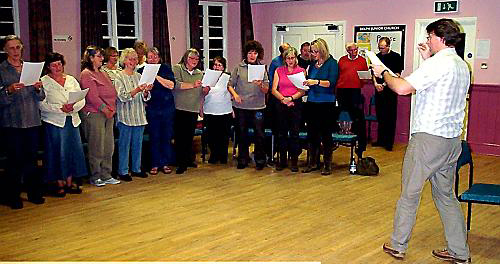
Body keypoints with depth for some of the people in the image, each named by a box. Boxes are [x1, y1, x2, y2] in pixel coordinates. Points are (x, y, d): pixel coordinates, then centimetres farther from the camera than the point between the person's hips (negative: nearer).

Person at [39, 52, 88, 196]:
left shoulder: (72, 80, 13)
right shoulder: (44, 82, 0)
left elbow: (82, 100, 7)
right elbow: (42, 104, -11)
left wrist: (73, 107, -13)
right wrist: (60, 108, -19)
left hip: (72, 121, 4)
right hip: (54, 122, -4)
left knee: (73, 150, 3)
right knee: (57, 152, -2)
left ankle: (69, 182, 14)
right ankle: (59, 183, 8)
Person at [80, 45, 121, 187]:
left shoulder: (103, 74, 20)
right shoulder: (86, 74, -6)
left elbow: (112, 92, 18)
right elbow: (92, 96, -15)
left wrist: (112, 109, 4)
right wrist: (105, 109, -14)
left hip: (109, 114, 8)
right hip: (93, 114, -8)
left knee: (109, 146, 8)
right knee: (97, 147, -4)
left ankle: (106, 175, 16)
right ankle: (95, 177, 7)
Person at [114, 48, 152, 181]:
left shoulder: (139, 76, 12)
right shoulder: (119, 77, -3)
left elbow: (144, 98, 10)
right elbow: (122, 96, -15)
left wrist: (146, 92, -12)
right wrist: (136, 90, -26)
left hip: (139, 115, 5)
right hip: (125, 116, -5)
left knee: (138, 144, 10)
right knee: (124, 144, 0)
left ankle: (136, 169, 20)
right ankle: (123, 171, 7)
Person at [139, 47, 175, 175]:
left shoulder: (166, 68, 5)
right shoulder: (142, 71, 6)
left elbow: (171, 85, -8)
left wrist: (157, 76, -15)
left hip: (167, 107, 0)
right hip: (152, 108, 0)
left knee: (167, 136, 4)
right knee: (154, 137, 1)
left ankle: (165, 163, 14)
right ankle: (155, 164, 10)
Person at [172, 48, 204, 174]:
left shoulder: (200, 73, 15)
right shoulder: (177, 68, -1)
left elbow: (203, 92, 19)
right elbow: (176, 84, -16)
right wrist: (193, 85, -20)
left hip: (193, 109, 4)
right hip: (179, 108, -4)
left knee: (190, 136, 9)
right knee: (180, 136, -3)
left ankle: (189, 160, 22)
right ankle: (181, 163, 2)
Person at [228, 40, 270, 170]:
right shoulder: (239, 68, 5)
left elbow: (266, 90, 2)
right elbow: (230, 85, 4)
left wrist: (260, 85, -18)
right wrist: (235, 94, -13)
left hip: (258, 106, 0)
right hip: (241, 106, 1)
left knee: (259, 134, 1)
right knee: (242, 133, 9)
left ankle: (260, 160, 14)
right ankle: (243, 159, 21)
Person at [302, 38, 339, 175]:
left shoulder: (332, 63, -4)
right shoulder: (313, 64, 13)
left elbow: (331, 82, -15)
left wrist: (316, 82, -25)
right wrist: (305, 82, 0)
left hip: (326, 103, -6)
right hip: (311, 102, 6)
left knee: (326, 134, 0)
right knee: (312, 133, 9)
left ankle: (327, 164, 10)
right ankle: (313, 162, 20)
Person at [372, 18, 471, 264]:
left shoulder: (438, 63, -15)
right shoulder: (462, 66, 13)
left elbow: (403, 88, -22)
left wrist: (383, 73, -5)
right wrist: (428, 60, 20)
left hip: (428, 138, -8)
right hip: (452, 139, 8)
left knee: (410, 193, 4)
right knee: (446, 195, 16)